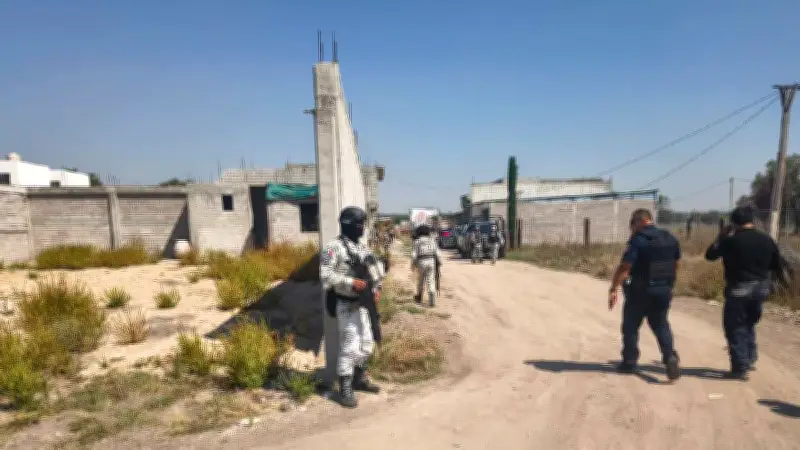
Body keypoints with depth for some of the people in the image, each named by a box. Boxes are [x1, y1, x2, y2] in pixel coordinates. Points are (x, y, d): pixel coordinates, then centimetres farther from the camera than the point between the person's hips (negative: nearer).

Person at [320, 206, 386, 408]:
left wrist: (376, 289, 2)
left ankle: (359, 379, 34)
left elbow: (376, 270, 18)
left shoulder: (363, 248, 10)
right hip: (346, 305, -8)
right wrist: (351, 283, -26)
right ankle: (345, 390, 8)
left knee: (366, 344, 16)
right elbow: (326, 275, -22)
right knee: (350, 347, -5)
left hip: (362, 304, 8)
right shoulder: (335, 247, -14)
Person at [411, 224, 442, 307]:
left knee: (420, 281, 17)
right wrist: (439, 262, 11)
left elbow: (414, 255, -7)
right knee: (431, 282, 1)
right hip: (431, 262, 1)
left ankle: (419, 298, 34)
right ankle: (432, 302, -8)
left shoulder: (416, 242, -2)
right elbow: (437, 253, 1)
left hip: (421, 263, -1)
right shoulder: (432, 240, 5)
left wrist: (413, 264, 4)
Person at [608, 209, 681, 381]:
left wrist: (613, 289, -21)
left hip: (640, 291, -6)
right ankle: (671, 357, -2)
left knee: (630, 326, 10)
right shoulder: (670, 238, 6)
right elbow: (675, 263, 15)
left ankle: (629, 362, 17)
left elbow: (624, 267, -23)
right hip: (664, 290, 6)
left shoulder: (638, 240, -16)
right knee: (661, 325, 18)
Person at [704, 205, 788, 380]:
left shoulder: (731, 240, -14)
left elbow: (710, 255, -4)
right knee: (749, 324, 24)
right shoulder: (767, 239, 4)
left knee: (735, 328, 2)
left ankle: (740, 368, 3)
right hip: (760, 289, 6)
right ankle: (749, 359, 30)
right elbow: (777, 265, 12)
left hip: (739, 290, -6)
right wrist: (782, 280, 31)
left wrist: (721, 237, 7)